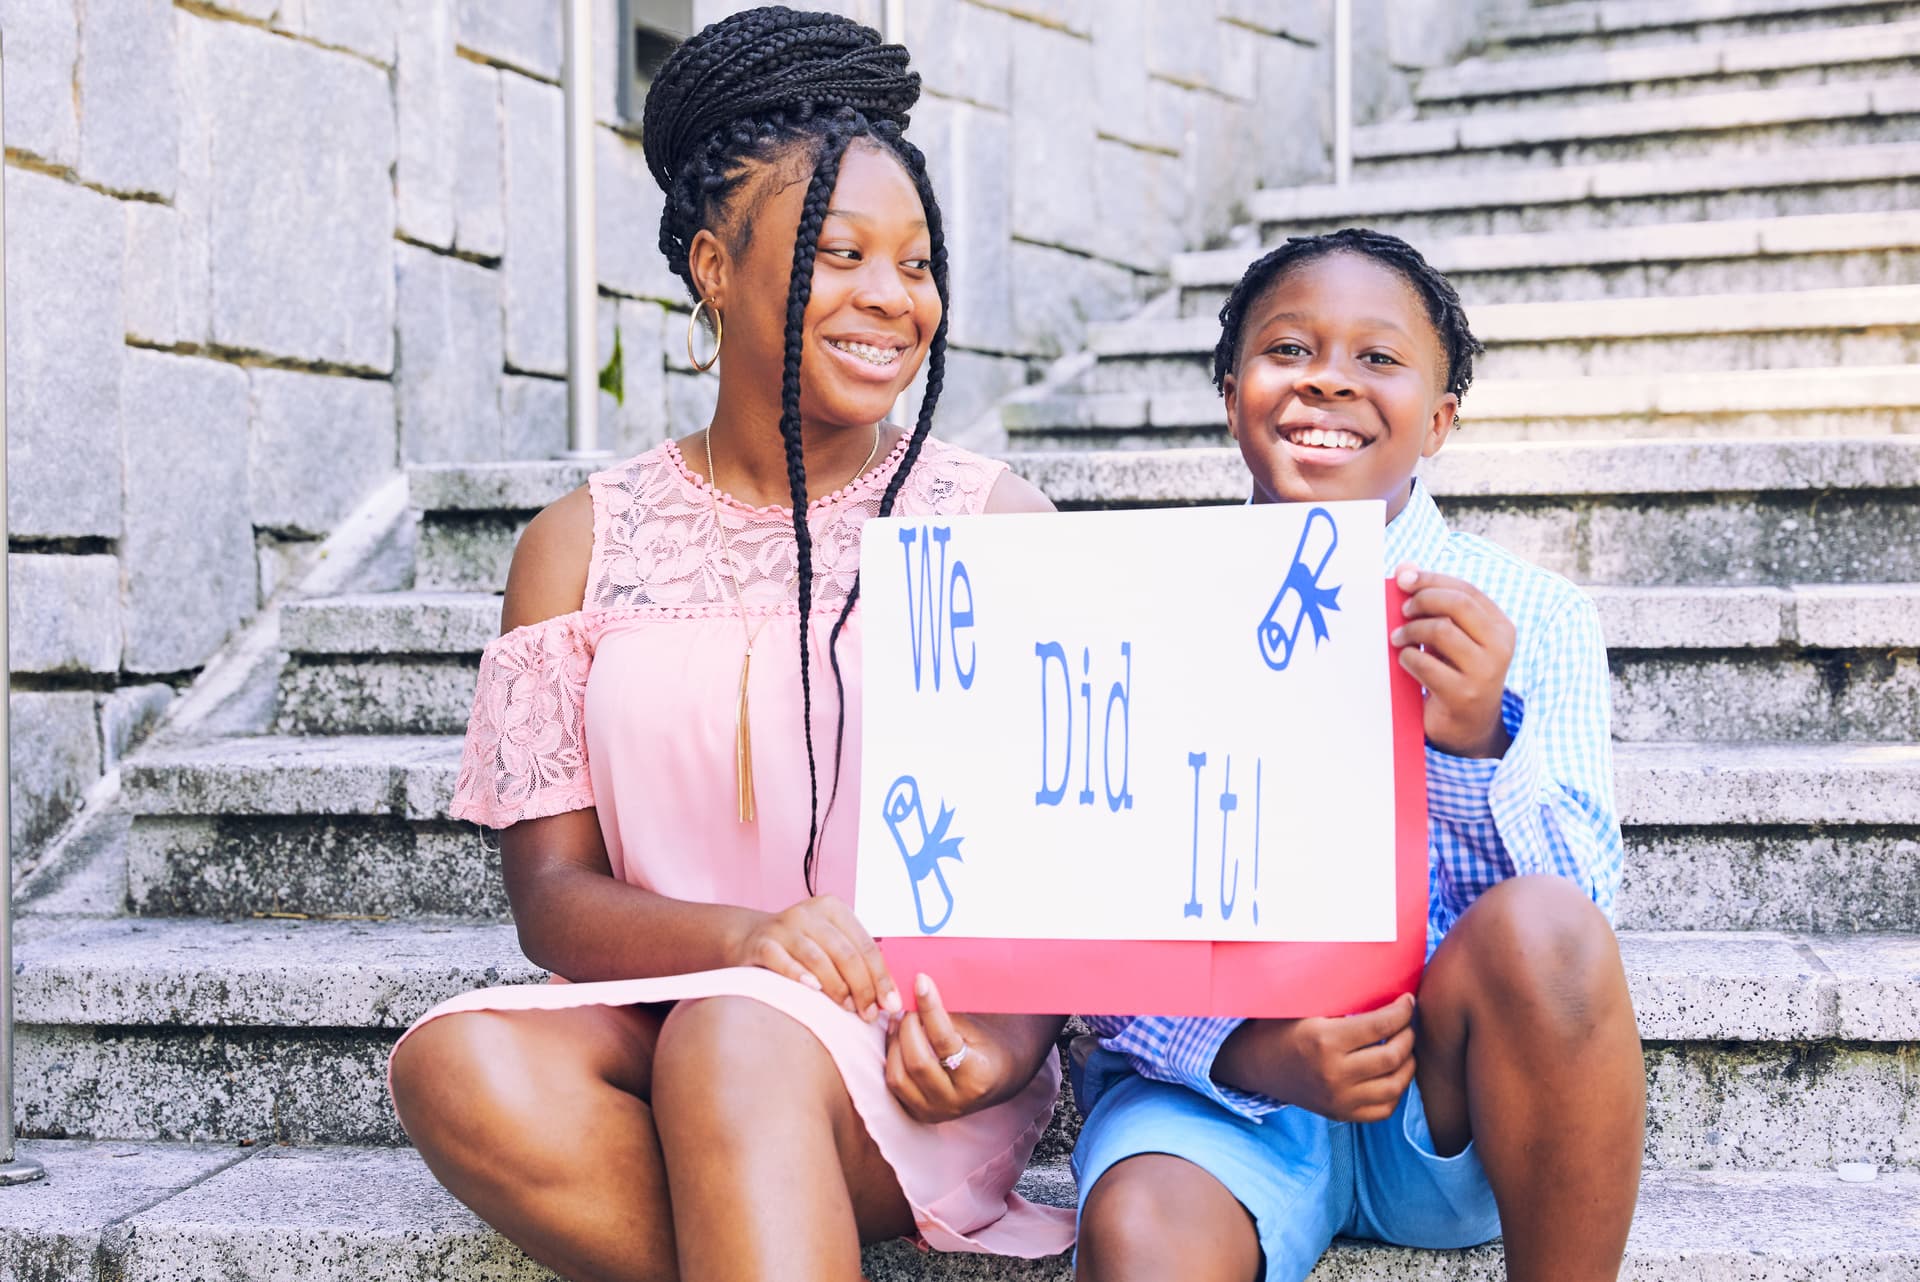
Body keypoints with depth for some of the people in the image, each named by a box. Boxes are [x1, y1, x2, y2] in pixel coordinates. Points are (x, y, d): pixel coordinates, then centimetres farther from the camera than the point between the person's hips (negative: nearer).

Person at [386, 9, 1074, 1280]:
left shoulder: (993, 521, 5)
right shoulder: (584, 544, 8)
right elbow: (553, 894, 2)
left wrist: (1010, 1031, -19)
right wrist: (745, 938, -19)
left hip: (915, 1048, -2)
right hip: (664, 1021, 3)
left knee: (735, 1044, -35)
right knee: (461, 1064, -29)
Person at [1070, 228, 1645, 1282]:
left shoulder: (1532, 617, 4)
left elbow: (1583, 908, -6)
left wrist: (1477, 742, -25)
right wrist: (1249, 1053, -21)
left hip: (1452, 1091, 3)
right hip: (1213, 1071, -3)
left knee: (1535, 927, -29)